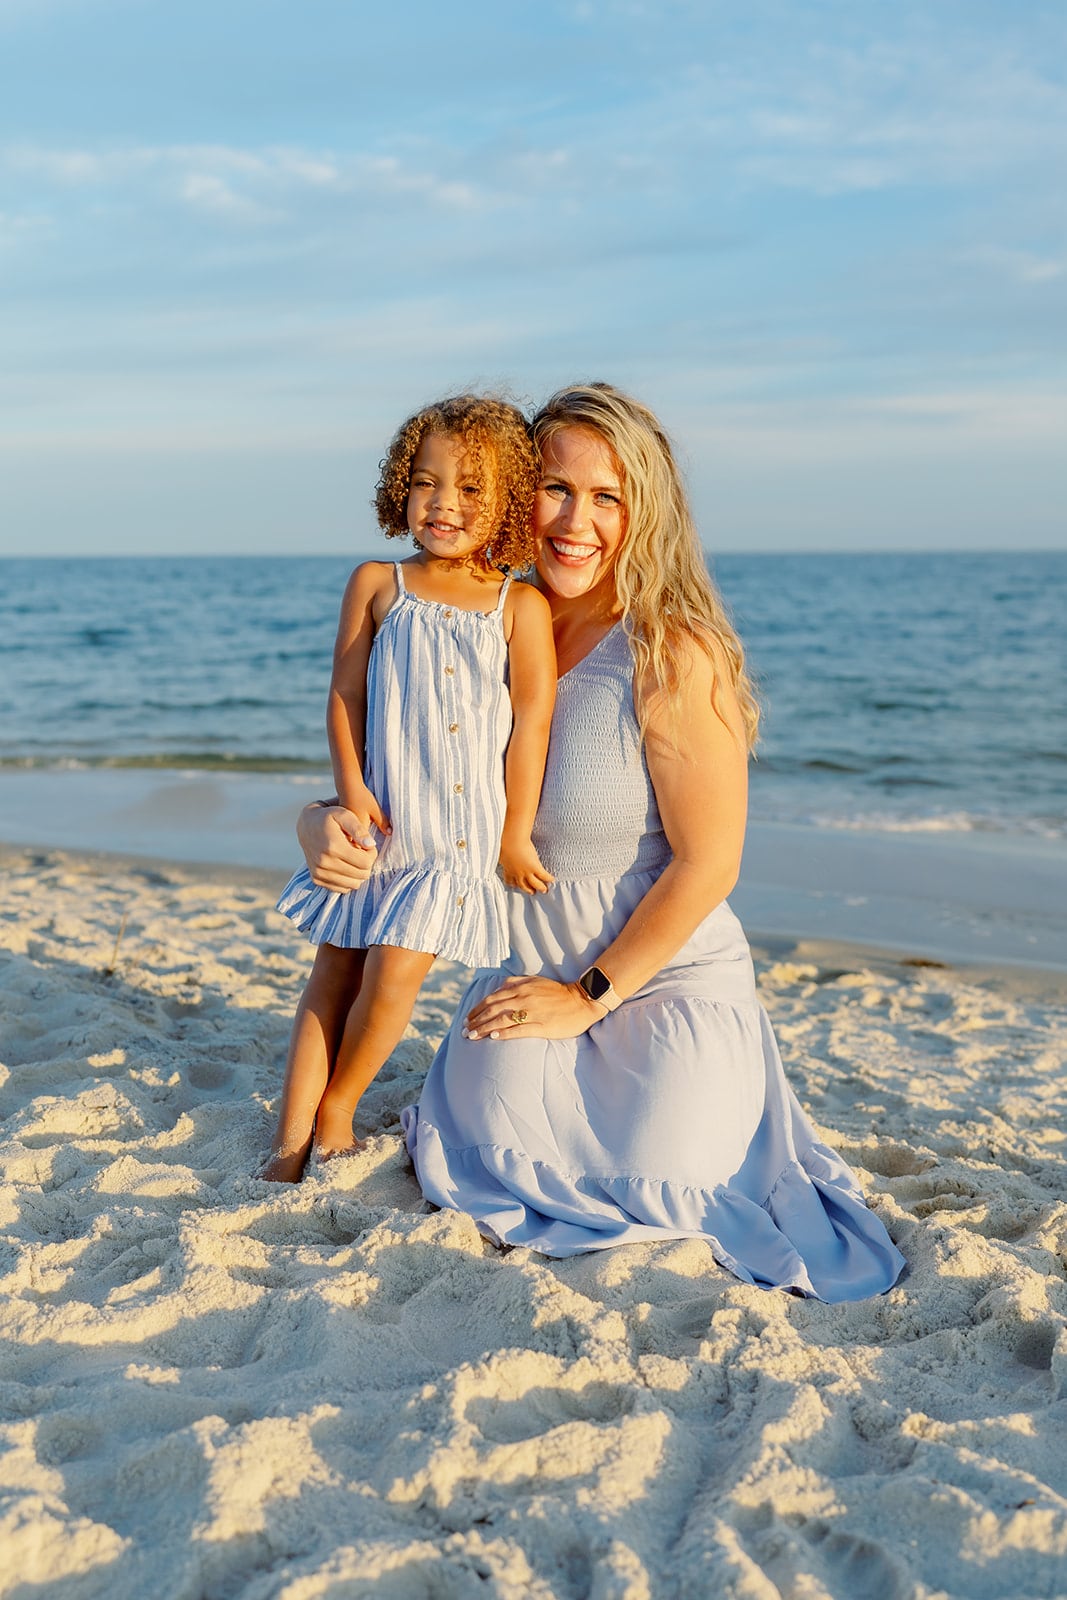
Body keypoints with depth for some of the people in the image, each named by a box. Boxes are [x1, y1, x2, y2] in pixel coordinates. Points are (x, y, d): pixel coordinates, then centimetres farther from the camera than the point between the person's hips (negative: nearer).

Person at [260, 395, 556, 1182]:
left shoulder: (521, 606, -3)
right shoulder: (377, 585, 3)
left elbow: (532, 721, -5)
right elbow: (345, 694, 3)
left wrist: (516, 834, -6)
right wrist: (351, 789, -9)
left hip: (463, 830, -2)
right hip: (380, 818, 2)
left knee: (394, 974, -6)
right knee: (335, 971, 6)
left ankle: (338, 1108, 20)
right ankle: (292, 1135, 15)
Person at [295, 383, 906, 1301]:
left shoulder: (676, 656, -19)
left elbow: (708, 863, -17)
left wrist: (590, 995, -12)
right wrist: (323, 822, -16)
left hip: (667, 975, -3)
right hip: (533, 971, 4)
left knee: (658, 1184, -15)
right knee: (496, 1158, -14)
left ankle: (705, 1099, 18)